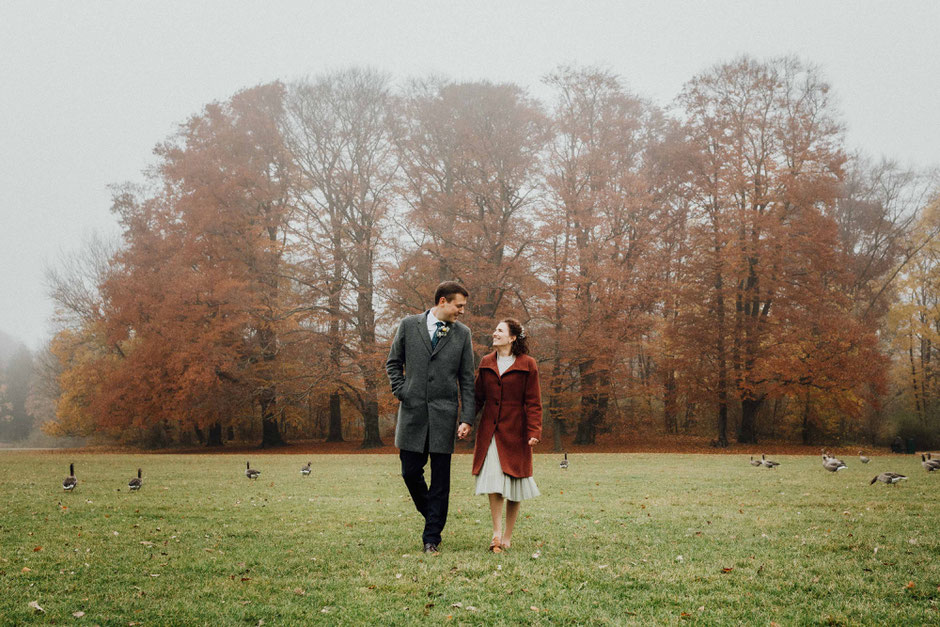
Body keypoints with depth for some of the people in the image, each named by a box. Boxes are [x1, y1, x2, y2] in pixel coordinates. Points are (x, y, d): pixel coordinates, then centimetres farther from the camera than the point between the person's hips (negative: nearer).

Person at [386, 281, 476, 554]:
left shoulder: (462, 333, 5)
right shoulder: (409, 325, 4)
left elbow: (466, 379, 6)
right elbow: (393, 363, 14)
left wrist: (468, 418, -1)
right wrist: (401, 392, -1)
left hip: (444, 414, 0)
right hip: (413, 411, 0)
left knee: (440, 480, 0)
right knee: (410, 472, 2)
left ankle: (432, 537, 9)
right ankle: (433, 517, 27)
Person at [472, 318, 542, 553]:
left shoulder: (527, 365, -2)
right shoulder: (486, 363, 10)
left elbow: (533, 402, -3)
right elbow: (477, 396, 13)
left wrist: (534, 431, -12)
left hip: (515, 431, -2)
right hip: (490, 430, 3)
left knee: (514, 485, 4)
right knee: (493, 481, -8)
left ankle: (507, 536, 14)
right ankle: (496, 533, -3)